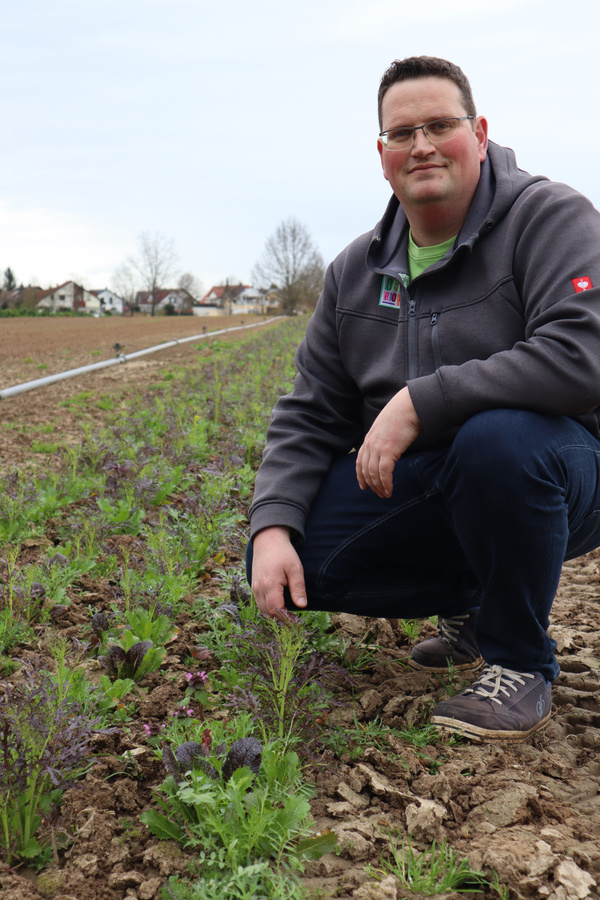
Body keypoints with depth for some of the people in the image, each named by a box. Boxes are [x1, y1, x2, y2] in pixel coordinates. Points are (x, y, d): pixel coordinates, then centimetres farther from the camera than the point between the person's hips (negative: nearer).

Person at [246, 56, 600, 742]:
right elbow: (309, 414, 6)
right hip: (415, 486, 6)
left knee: (498, 436, -39)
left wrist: (419, 403, -29)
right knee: (284, 562, -12)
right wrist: (272, 524, -10)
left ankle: (520, 659, -13)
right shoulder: (355, 271, 7)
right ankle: (467, 604, 12)